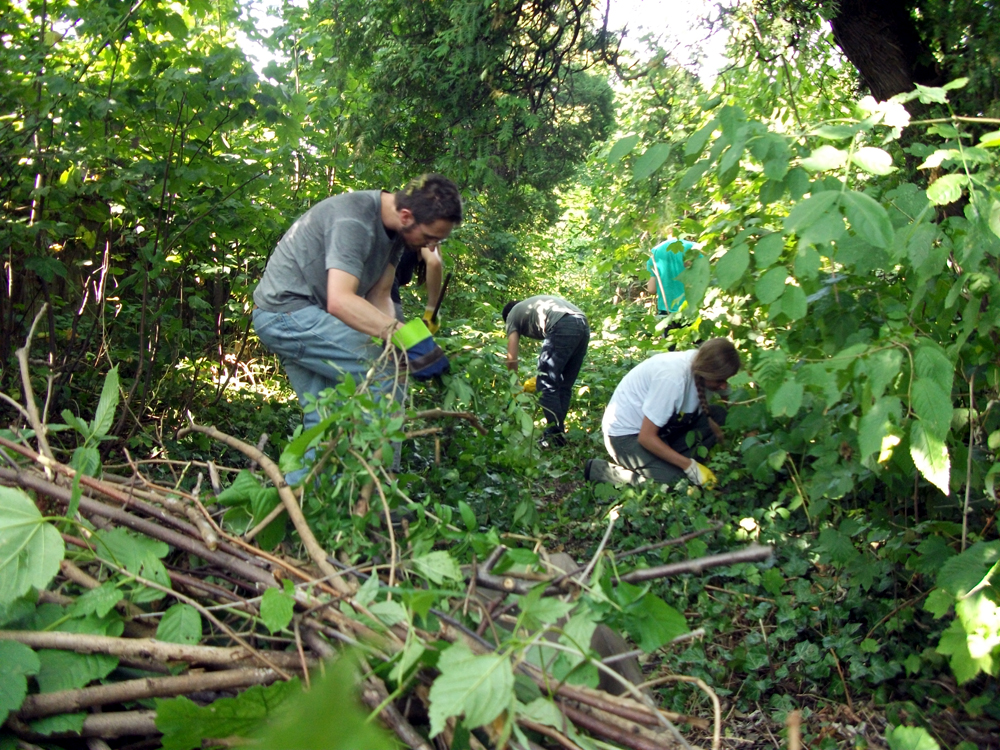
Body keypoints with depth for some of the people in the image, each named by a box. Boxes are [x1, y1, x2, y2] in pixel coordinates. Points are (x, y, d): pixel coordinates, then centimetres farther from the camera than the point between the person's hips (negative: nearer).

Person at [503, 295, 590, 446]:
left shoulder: (512, 314, 21)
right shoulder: (536, 303, 39)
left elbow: (511, 358, 16)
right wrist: (544, 374, 38)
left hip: (563, 328, -7)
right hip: (583, 326, 7)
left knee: (546, 386, 1)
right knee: (564, 386, 16)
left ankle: (556, 437, -3)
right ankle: (557, 432, 18)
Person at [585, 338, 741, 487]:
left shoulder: (699, 362, -10)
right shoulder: (672, 378, -33)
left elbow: (702, 415, 7)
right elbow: (646, 437, -28)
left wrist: (722, 437, -11)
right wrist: (690, 466, -27)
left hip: (662, 426, 8)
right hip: (626, 435, -8)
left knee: (718, 415, -4)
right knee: (675, 480, -24)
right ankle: (600, 469, -9)